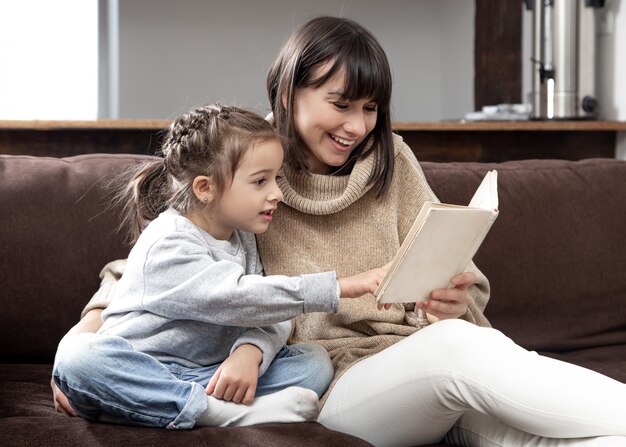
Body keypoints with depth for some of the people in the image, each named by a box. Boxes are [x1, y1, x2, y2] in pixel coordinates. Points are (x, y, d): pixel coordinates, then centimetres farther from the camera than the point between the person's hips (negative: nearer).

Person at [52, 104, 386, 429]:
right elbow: (235, 298, -28)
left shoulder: (242, 238, 10)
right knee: (76, 355, -37)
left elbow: (272, 317, 0)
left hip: (209, 376, 6)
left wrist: (251, 350, -26)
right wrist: (341, 287, -32)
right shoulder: (168, 245, -15)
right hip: (141, 372, -6)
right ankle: (228, 412, -41)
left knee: (315, 359, -7)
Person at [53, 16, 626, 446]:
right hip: (336, 380, -3)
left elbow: (460, 280, 13)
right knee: (456, 346, -37)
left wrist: (455, 302, -12)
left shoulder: (391, 161, 14)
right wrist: (92, 324, -6)